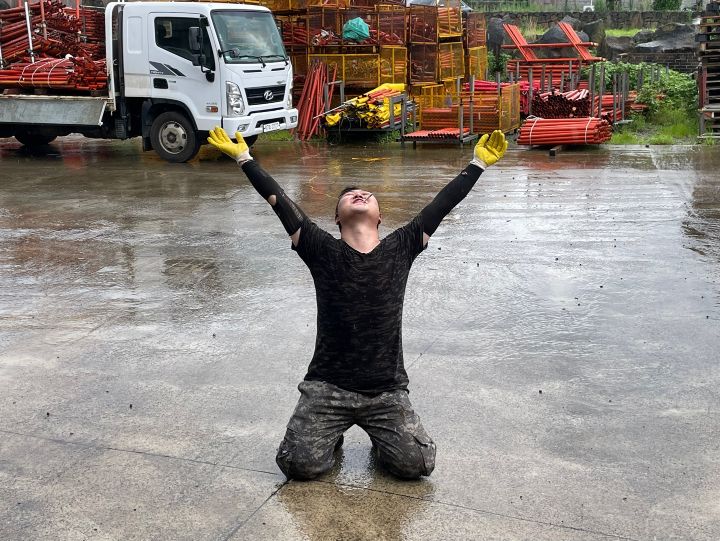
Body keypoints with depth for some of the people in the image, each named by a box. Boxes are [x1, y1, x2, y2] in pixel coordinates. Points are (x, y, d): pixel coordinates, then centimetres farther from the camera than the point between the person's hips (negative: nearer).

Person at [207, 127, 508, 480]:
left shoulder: (400, 249, 3)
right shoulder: (323, 251, -2)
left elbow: (441, 204, 3)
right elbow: (280, 202, -2)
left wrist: (479, 163, 4)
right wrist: (243, 158, -1)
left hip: (386, 391, 1)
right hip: (327, 386, 0)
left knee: (416, 464, -15)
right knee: (301, 464, -15)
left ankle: (381, 434, 20)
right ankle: (332, 432, 20)